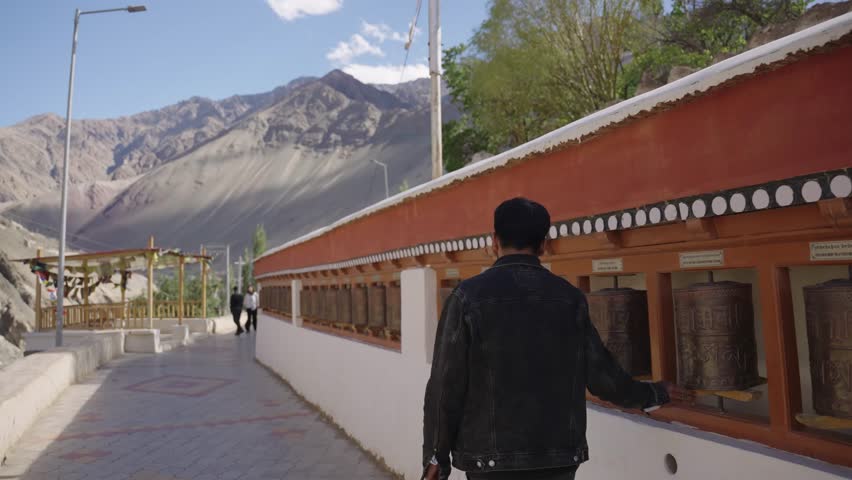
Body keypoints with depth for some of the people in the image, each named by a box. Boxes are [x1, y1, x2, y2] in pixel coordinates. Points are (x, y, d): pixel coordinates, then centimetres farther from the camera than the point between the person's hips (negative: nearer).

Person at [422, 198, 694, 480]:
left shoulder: (468, 297, -9)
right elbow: (601, 374, 5)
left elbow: (447, 384, -8)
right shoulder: (569, 297, -1)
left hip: (490, 456, -3)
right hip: (559, 454, 3)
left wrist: (436, 455, 2)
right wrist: (653, 395, 23)